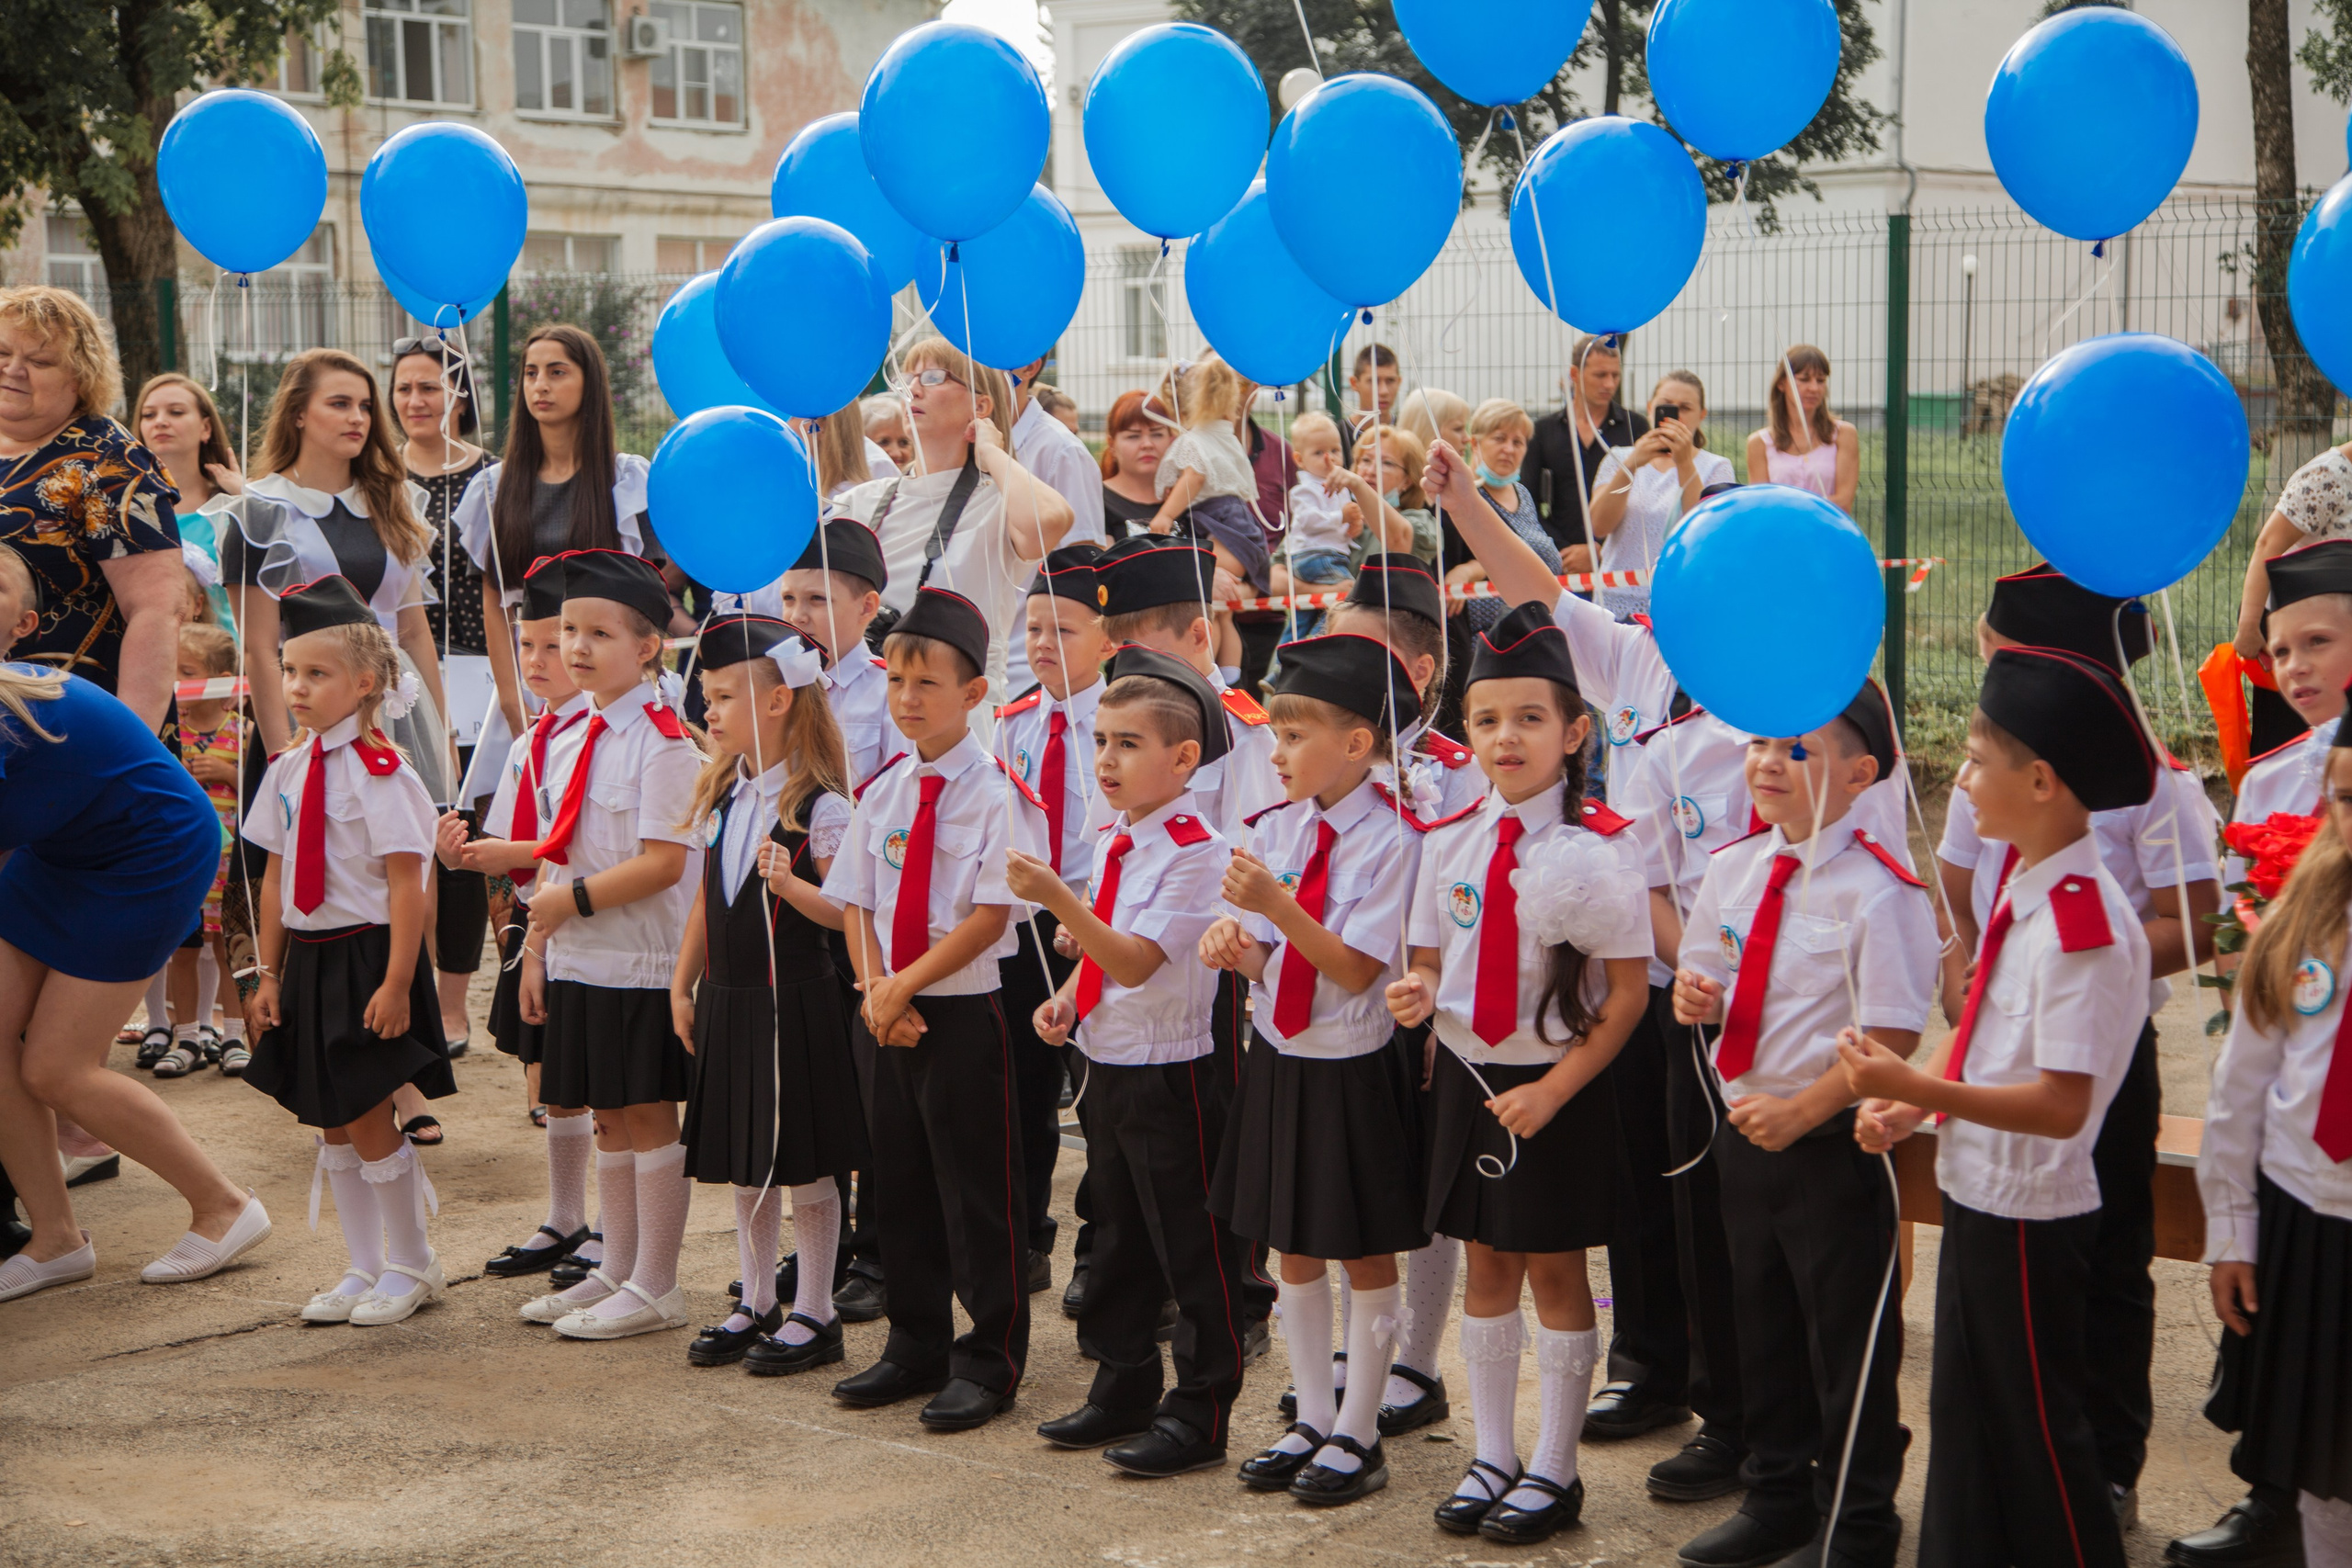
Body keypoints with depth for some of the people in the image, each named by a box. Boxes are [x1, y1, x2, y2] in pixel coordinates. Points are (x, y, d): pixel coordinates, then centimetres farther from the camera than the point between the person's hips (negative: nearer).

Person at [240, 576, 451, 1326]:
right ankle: (363, 1270, 24)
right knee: (330, 1124, 13)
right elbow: (277, 876, 13)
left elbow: (407, 882, -17)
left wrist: (396, 983, -20)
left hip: (366, 956, -7)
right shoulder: (288, 770, 7)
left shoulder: (379, 773, -14)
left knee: (367, 1120, -2)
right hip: (307, 957, 7)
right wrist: (270, 974, 11)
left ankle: (411, 1265, 16)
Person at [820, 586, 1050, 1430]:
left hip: (965, 1011, -6)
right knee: (900, 1184, 14)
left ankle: (989, 1360, 12)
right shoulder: (883, 790, 8)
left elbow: (990, 915, -15)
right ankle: (916, 1347, 27)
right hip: (890, 1014, 6)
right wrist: (876, 990, -6)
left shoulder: (996, 793, -11)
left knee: (977, 1192, 1)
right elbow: (856, 902, 9)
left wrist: (905, 985, -15)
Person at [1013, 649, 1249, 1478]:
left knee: (1191, 1248, 2)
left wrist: (1058, 898, -33)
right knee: (1120, 1237, 19)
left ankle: (1200, 1414, 11)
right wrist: (1065, 997, 2)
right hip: (1108, 1063, 9)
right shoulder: (1115, 840, 8)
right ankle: (1123, 1389, 32)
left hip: (1170, 1073, -9)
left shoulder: (1194, 851, -18)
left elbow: (1136, 960, -25)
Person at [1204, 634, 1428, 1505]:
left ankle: (1357, 1436, 19)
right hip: (1279, 1061, 6)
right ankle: (1311, 1421, 29)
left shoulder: (1390, 838, -15)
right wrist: (1235, 944, -18)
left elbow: (1356, 969, -19)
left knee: (1366, 1258, 7)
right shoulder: (1276, 827, 3)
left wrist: (1278, 903, -29)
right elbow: (1267, 958, 5)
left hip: (1353, 1068, -6)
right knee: (1294, 1252, 15)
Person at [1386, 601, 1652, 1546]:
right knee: (1486, 1263, 14)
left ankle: (1554, 1470, 20)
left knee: (1555, 1269, 6)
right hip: (1468, 1075, 5)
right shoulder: (1449, 838, 0)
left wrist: (1554, 1089, -17)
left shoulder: (1597, 850, -15)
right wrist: (1420, 990, -13)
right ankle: (1491, 1456, 27)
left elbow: (1627, 993, -12)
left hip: (1557, 1086, -4)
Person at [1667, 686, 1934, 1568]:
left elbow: (1891, 1038, -19)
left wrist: (1802, 1110, -22)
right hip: (1745, 1125, 7)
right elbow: (1709, 978, 17)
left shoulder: (1878, 892, -18)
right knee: (1762, 1322, 19)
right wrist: (1697, 995, -6)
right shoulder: (1731, 869, 5)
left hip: (1832, 1138, -7)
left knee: (1846, 1337, 5)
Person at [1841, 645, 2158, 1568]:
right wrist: (1912, 1101, 1)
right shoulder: (2023, 889, 4)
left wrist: (1915, 1088, -30)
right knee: (1964, 1418, 20)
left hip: (2030, 1215, -9)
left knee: (2036, 1431, 4)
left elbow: (2060, 1103, -28)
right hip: (1977, 1192, 9)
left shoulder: (2082, 923, -24)